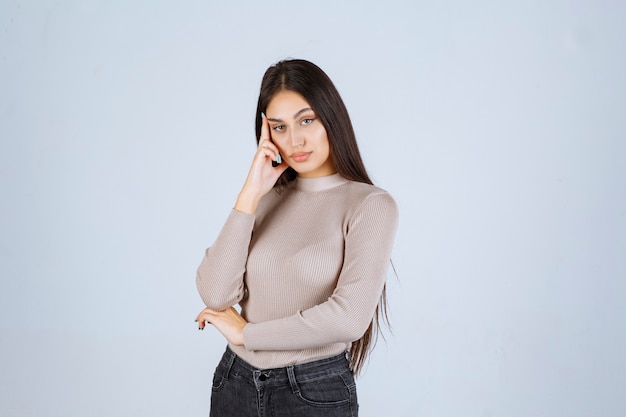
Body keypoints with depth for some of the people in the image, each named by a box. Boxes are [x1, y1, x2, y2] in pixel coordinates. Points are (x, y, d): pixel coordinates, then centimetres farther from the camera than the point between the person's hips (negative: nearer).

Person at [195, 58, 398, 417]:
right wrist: (250, 194, -12)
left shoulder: (370, 205, -10)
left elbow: (350, 317, -22)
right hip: (234, 383, 4)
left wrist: (245, 332, -10)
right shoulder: (267, 199, 3)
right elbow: (215, 294, -8)